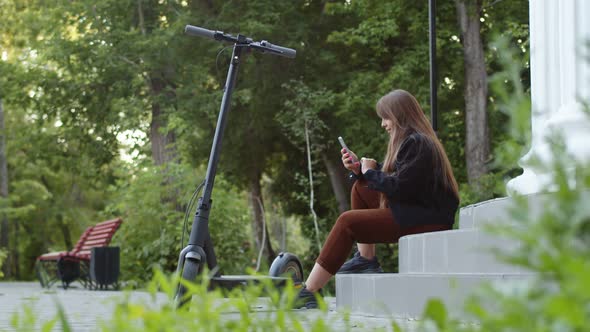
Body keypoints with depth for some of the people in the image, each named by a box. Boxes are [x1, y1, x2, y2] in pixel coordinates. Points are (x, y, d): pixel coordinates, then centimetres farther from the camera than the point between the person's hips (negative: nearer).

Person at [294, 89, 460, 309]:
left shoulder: (417, 143, -14)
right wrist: (359, 169, 5)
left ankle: (308, 293, -15)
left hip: (424, 219, -11)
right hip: (412, 211, 11)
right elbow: (391, 179, 18)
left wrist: (370, 172, -7)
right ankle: (366, 259, 11)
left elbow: (400, 187, -22)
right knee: (360, 188, 15)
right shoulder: (410, 141, 18)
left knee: (347, 222, -15)